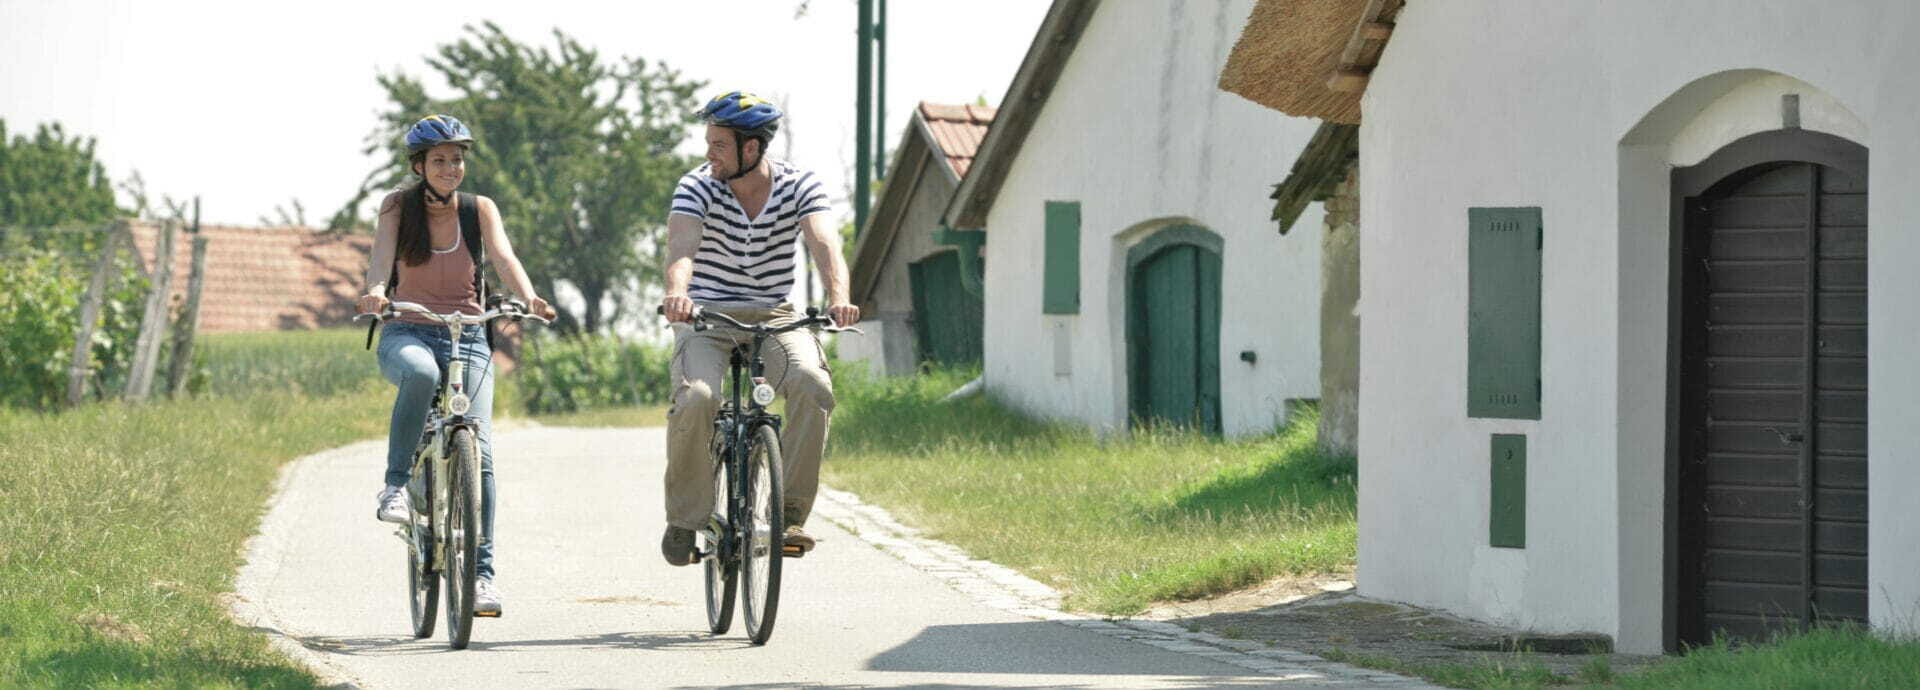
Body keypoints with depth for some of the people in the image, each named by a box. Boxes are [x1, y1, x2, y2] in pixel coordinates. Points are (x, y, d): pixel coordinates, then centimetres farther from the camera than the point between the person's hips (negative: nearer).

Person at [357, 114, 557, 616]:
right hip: (407, 334, -1)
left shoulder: (479, 210, 2)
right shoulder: (399, 207, -1)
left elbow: (504, 258, -14)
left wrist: (529, 298, -35)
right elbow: (382, 257, -17)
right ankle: (396, 484, -26)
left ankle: (481, 573, -11)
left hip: (467, 339, 1)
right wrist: (375, 291, -40)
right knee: (421, 373, -40)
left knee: (478, 451, -15)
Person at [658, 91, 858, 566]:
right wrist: (677, 293, -49)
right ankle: (685, 519, -9)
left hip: (774, 317, 1)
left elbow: (824, 244, -23)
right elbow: (682, 246, -26)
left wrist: (838, 297, -44)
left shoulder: (800, 188, -6)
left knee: (813, 385, -29)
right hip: (706, 315, -1)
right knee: (697, 398, -29)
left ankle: (790, 513, -20)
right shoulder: (698, 188, -8)